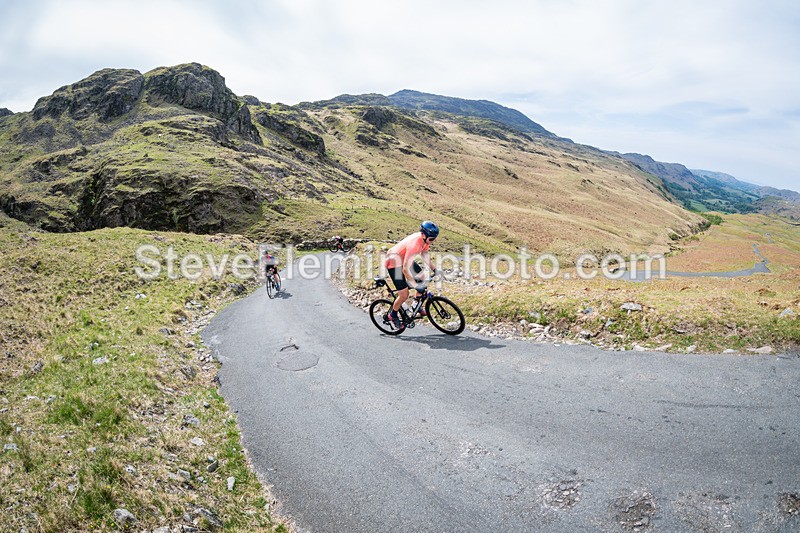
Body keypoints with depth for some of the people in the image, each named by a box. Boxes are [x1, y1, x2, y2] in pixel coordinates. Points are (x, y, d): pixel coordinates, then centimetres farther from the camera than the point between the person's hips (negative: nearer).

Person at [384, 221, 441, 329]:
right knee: (404, 295, -8)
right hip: (394, 262, -8)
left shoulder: (425, 239, -12)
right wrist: (416, 286, -34)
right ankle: (393, 315, 17)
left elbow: (424, 254, 8)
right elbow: (405, 269, -37)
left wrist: (434, 270, 2)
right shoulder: (414, 244, -37)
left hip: (405, 259, 8)